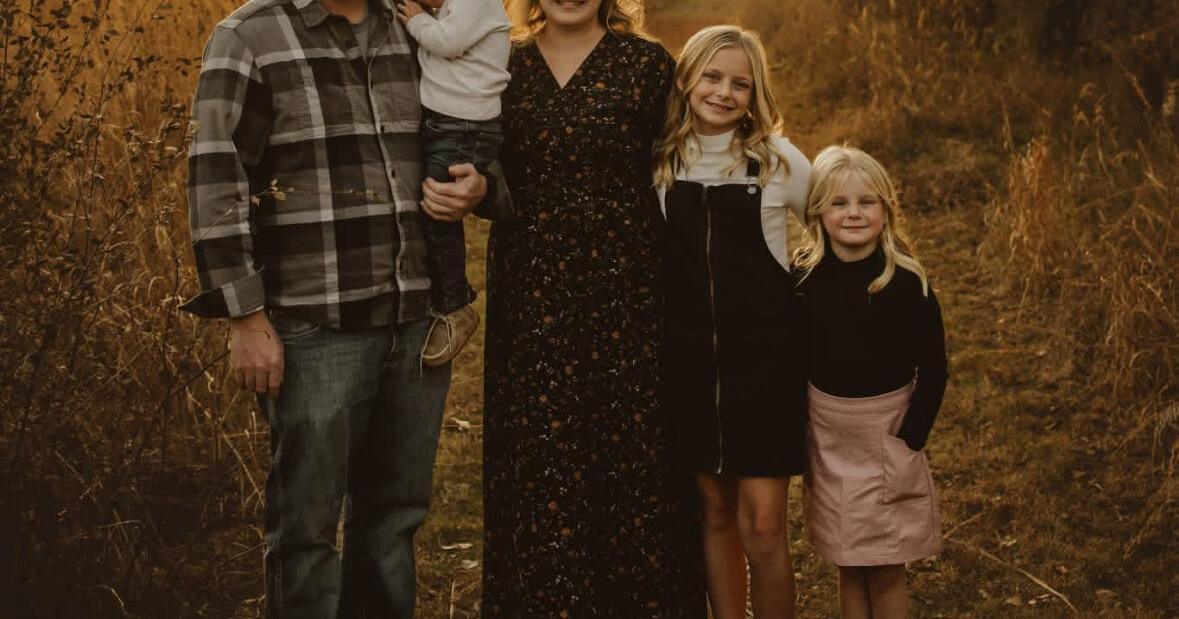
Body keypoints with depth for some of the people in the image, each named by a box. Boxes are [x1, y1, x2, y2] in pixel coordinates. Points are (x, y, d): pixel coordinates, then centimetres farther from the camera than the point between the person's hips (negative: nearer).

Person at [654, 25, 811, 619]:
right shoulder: (659, 161, 2)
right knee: (715, 510, 11)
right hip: (688, 357, 2)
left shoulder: (779, 159, -2)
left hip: (765, 353, -2)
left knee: (762, 525, -5)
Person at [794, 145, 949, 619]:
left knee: (886, 571, 4)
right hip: (826, 438, 3)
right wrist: (796, 431, 0)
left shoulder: (907, 282, -11)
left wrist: (909, 440, -12)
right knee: (848, 567, 13)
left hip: (886, 435, -2)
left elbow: (933, 370, -8)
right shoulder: (805, 278, -4)